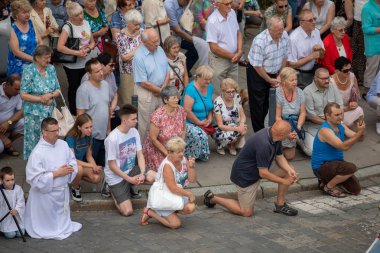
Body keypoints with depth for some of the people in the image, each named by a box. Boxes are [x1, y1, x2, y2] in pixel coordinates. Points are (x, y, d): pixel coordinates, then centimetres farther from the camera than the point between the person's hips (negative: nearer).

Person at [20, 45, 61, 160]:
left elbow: (58, 90, 9)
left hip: (50, 111, 5)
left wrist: (51, 95, -13)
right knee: (34, 141, 1)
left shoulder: (51, 69, 6)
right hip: (34, 113, -4)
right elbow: (23, 95, -11)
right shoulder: (29, 71, -10)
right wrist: (41, 99, -16)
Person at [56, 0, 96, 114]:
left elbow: (92, 42, 10)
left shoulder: (86, 23, 3)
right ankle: (74, 113, 25)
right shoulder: (68, 27, -16)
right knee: (74, 88, 10)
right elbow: (60, 47, -24)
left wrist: (88, 49, -12)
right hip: (72, 65, -5)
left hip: (87, 62, 5)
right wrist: (77, 53, -25)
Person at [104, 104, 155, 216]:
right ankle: (113, 190, 14)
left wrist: (142, 174, -17)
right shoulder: (112, 138, -24)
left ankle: (130, 187, 5)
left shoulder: (134, 132, -4)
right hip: (117, 177, -6)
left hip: (131, 170, 6)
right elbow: (112, 165, -17)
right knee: (127, 211, -15)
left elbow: (140, 155, -1)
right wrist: (129, 179, -18)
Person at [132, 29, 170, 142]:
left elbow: (167, 70, 8)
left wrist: (163, 88, -7)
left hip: (161, 91, 6)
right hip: (146, 93, -6)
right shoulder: (139, 57, -18)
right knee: (145, 125, 3)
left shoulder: (159, 49, 3)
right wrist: (160, 90, -11)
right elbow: (143, 82, -18)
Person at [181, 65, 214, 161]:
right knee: (201, 136, -31)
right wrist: (200, 122, -15)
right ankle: (189, 156, -8)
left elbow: (210, 106, 20)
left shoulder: (209, 87, 6)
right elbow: (187, 111, -23)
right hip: (188, 123, -8)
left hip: (204, 122, 8)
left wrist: (209, 118, 2)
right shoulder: (191, 89, -19)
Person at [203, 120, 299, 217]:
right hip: (245, 175, -9)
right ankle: (213, 198, 12)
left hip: (257, 171, 9)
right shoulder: (263, 144, -35)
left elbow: (280, 157, 4)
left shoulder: (275, 138, -8)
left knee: (288, 170, 0)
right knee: (247, 212, -1)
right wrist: (284, 181, -20)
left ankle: (280, 205, 11)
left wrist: (290, 170, -16)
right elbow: (263, 173, -30)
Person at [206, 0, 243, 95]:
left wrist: (239, 52, -5)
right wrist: (232, 56, -11)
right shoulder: (212, 21, -21)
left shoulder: (232, 13, -1)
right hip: (219, 60, -6)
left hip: (233, 59, 6)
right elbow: (214, 48, -20)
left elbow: (238, 33, 11)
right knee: (218, 93, 4)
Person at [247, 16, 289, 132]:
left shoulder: (284, 36, -10)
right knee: (258, 104, 2)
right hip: (256, 73, -6)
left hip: (274, 73, 6)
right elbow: (257, 66, -21)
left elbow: (284, 57, 3)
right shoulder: (259, 41, -28)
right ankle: (259, 132, 12)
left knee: (269, 101, 14)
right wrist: (269, 80, -11)